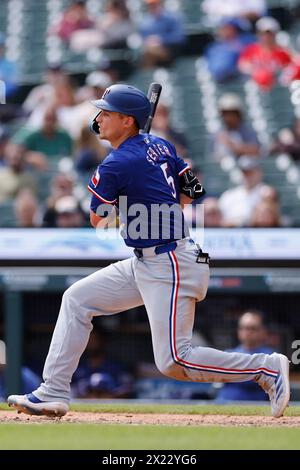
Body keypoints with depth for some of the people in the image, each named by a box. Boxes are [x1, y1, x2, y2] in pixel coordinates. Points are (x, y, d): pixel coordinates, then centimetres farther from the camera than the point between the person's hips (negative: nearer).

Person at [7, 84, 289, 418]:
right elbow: (192, 193, 17)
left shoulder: (116, 165, -18)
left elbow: (96, 218, -3)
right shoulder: (160, 145, 7)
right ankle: (53, 394, 12)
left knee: (173, 362, -10)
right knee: (77, 299, 12)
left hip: (171, 268, -11)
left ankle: (267, 368, -1)